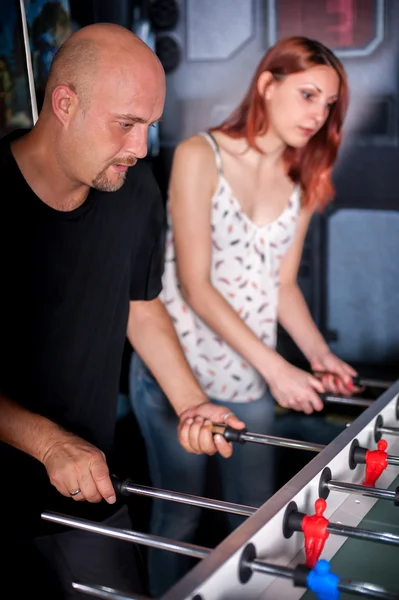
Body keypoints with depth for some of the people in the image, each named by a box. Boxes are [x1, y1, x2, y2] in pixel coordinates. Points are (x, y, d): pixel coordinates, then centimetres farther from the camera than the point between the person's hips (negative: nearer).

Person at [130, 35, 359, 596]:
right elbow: (196, 286, -16)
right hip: (177, 371, -5)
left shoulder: (303, 183, 5)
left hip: (251, 377, 5)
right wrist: (276, 367, -20)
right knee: (180, 518, 9)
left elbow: (283, 284, 10)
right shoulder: (200, 156, -12)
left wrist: (318, 351, -8)